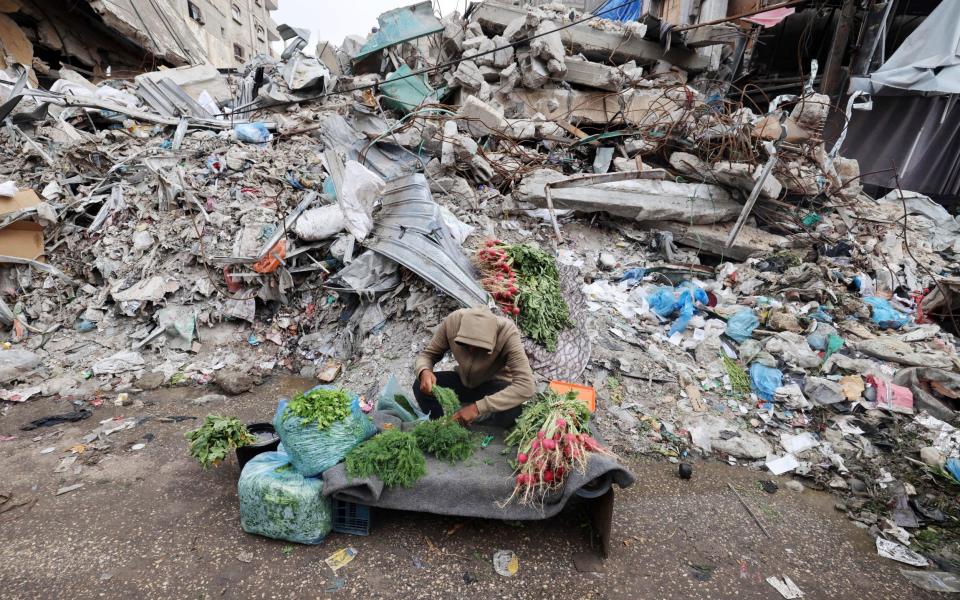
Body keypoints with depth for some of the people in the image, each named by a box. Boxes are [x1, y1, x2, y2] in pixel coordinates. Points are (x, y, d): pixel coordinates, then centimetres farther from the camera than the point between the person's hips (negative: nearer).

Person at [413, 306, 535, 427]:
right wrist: (424, 371, -34)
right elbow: (428, 353, -9)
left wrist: (477, 407, -42)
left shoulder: (507, 332, -34)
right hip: (463, 381, 3)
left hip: (495, 386, -2)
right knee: (420, 387, -22)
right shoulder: (453, 321, -25)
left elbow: (526, 386, -40)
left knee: (511, 409, -35)